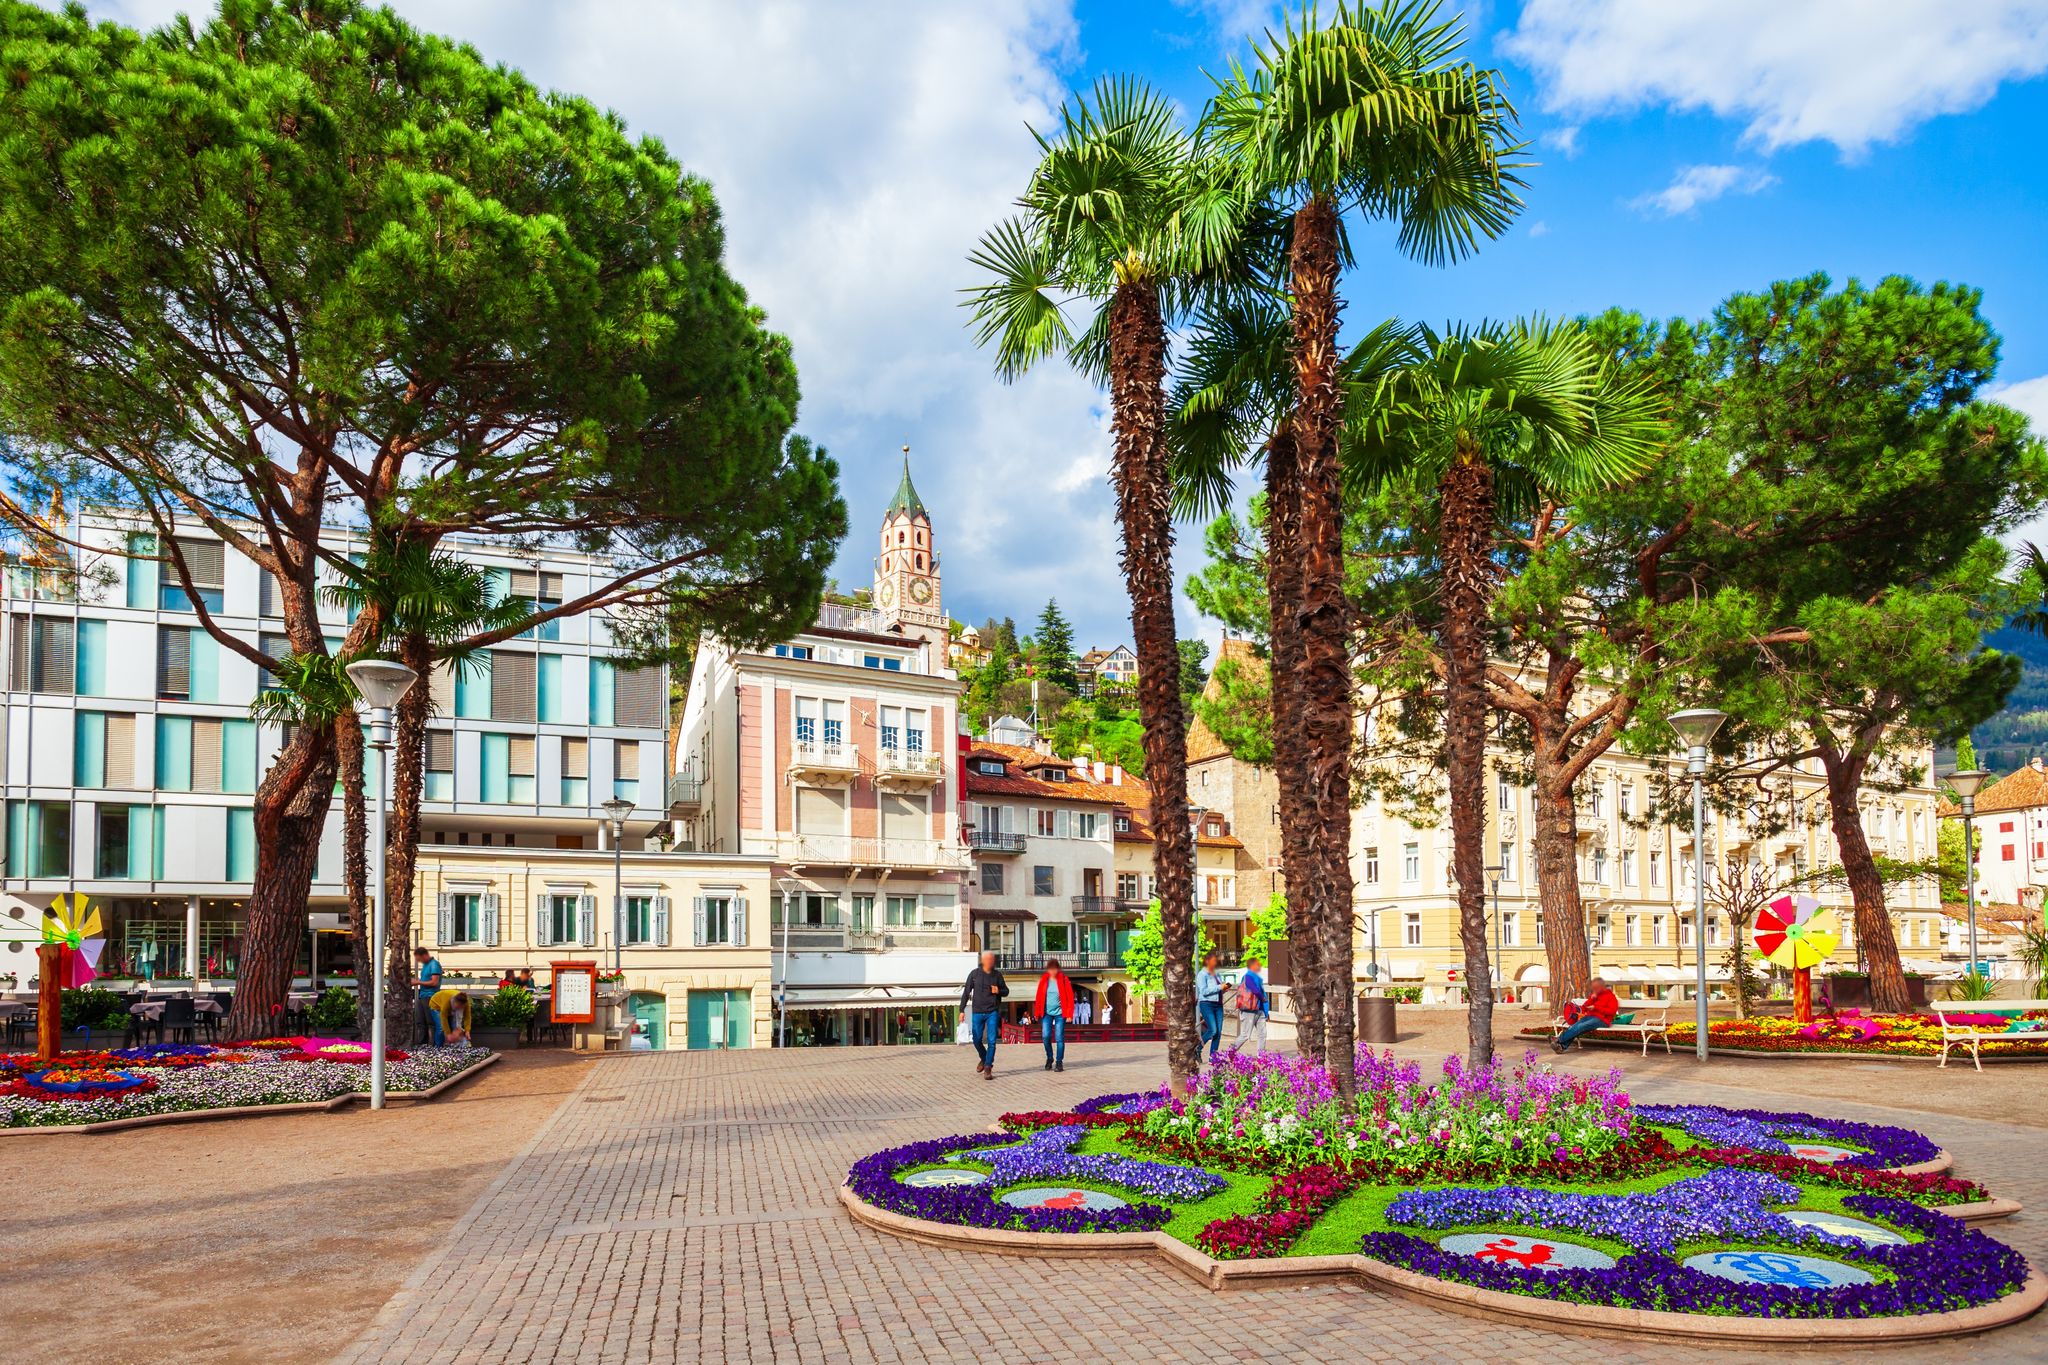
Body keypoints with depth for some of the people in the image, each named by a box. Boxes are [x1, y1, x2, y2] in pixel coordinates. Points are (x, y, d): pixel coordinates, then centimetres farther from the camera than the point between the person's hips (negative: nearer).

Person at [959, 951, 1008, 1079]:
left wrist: (999, 991, -10)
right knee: (977, 1040, 6)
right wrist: (962, 1010, -2)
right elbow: (966, 992, 2)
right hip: (977, 1012, 0)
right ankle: (983, 1059, 34)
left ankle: (988, 1068, 1)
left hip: (993, 1012, 0)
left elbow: (1006, 990, 13)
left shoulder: (997, 975, 3)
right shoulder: (974, 974, -2)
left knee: (991, 1041, -6)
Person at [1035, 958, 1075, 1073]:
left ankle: (1059, 1062, 8)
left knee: (1059, 1038, -2)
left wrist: (1069, 1014, -9)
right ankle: (1049, 1058, 17)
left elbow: (1070, 997, -5)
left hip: (1060, 1013, -2)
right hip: (1047, 1013, 2)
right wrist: (1038, 1013, 3)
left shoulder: (1064, 979, -5)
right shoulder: (1044, 980, 1)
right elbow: (1039, 997, 4)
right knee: (1046, 1036, -5)